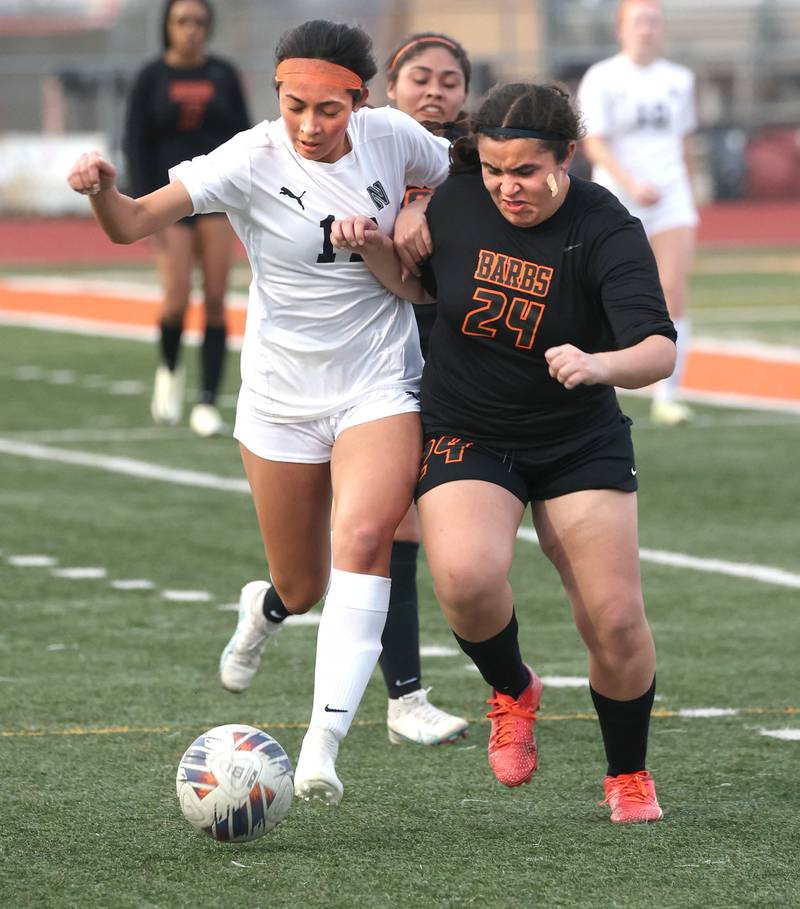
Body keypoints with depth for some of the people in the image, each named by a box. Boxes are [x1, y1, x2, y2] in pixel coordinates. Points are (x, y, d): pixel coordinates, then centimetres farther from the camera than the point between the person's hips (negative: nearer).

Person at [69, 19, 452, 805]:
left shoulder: (390, 136, -8)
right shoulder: (251, 163, -17)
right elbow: (134, 224, -26)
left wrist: (393, 244, -3)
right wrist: (102, 190, -49)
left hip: (380, 387, 0)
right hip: (282, 395, 0)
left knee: (361, 541, -25)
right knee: (303, 587, 10)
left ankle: (323, 744, -27)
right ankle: (266, 607, 51)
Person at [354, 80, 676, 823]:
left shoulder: (604, 231, -19)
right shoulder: (455, 201, -9)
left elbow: (658, 350, -31)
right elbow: (413, 283, 12)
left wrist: (599, 364, -52)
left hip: (581, 444, -1)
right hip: (465, 434, 1)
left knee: (615, 621, -6)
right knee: (466, 577, -26)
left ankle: (629, 777, 20)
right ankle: (512, 691, 6)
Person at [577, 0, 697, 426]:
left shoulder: (679, 80, 9)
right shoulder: (601, 79, -5)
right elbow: (595, 144, -13)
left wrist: (686, 194, 21)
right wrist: (632, 184, -25)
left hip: (671, 200, 3)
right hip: (618, 201, -3)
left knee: (674, 292, -11)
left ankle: (666, 396, -6)